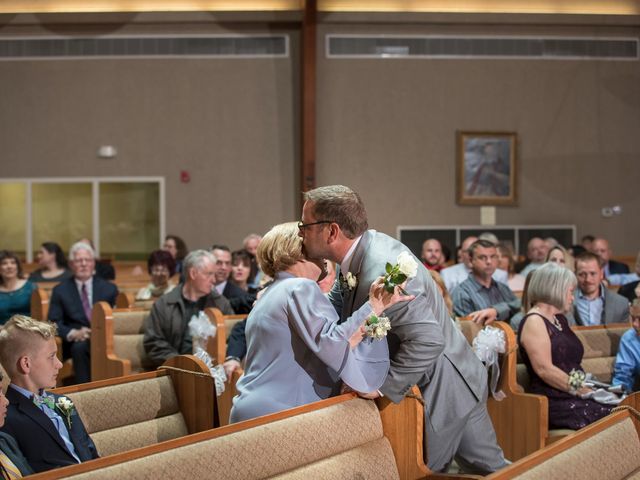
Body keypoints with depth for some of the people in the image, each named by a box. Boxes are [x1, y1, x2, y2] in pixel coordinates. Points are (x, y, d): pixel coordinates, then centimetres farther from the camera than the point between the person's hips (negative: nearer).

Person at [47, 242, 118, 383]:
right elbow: (54, 323, 3)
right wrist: (73, 333, -17)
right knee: (80, 346, -36)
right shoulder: (60, 290, 11)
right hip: (74, 343, 0)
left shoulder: (109, 288, 15)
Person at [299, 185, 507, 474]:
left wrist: (383, 385, -26)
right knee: (489, 467, 19)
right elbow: (335, 307, 10)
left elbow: (428, 339, -34)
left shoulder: (379, 274, -32)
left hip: (444, 393, -9)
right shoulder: (371, 243, -2)